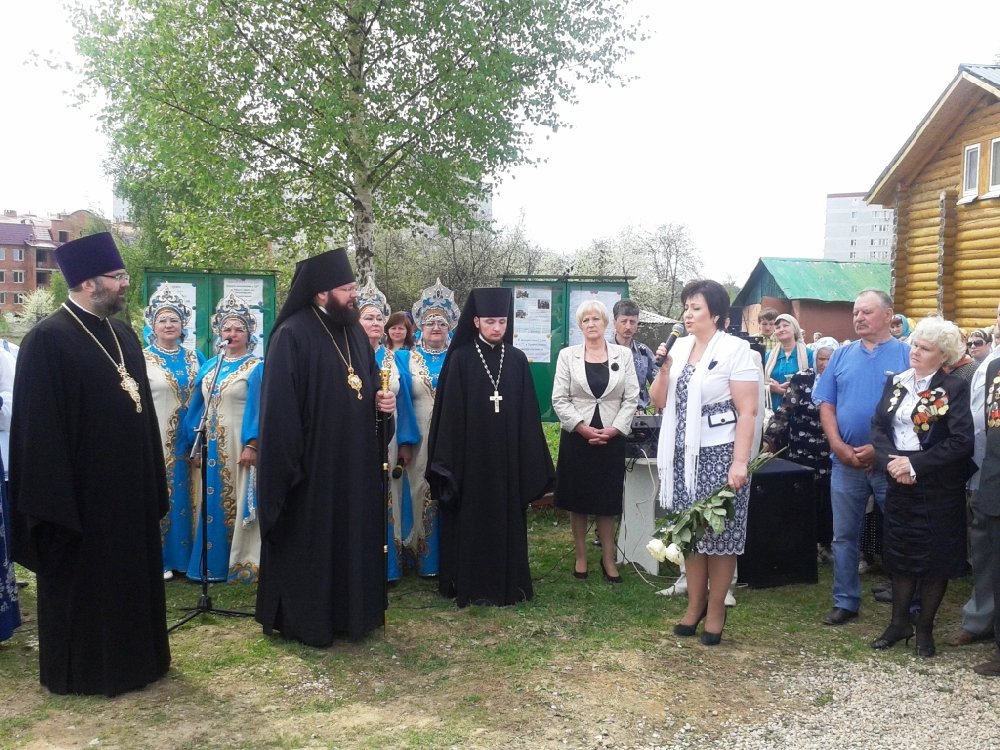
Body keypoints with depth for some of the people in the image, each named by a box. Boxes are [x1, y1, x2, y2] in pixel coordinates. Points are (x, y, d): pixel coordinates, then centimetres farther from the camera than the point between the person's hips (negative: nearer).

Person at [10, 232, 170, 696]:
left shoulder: (123, 336, 8)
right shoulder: (48, 340, -15)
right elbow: (39, 431, -16)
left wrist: (153, 483, 11)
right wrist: (54, 504, -18)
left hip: (128, 487, 7)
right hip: (81, 490, -7)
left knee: (129, 575, 17)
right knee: (81, 582, 8)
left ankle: (132, 657, 32)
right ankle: (81, 670, 24)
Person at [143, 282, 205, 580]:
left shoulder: (195, 358, 9)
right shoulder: (142, 359, -2)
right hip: (156, 439, -3)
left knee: (185, 496, 8)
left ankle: (185, 554, 18)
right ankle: (158, 558, 10)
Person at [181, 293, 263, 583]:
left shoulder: (256, 367, -2)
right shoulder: (209, 367, 13)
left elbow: (258, 407, -10)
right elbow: (197, 407, 13)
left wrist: (252, 444, -20)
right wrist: (194, 445, 7)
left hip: (239, 445, -5)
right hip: (211, 446, 5)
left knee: (238, 502, -2)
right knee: (211, 503, 8)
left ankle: (242, 564, 5)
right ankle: (212, 563, 18)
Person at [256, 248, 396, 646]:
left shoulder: (354, 333, 9)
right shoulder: (292, 335, -14)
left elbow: (369, 384, 20)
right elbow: (279, 408, -17)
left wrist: (381, 400, -3)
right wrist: (290, 462, -19)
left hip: (355, 459, 7)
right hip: (313, 462, -7)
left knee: (354, 535, 14)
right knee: (309, 543, 4)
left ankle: (350, 612, 28)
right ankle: (304, 620, 19)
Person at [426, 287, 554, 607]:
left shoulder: (517, 359, 4)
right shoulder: (461, 359, -3)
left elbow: (527, 412, 5)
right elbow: (450, 411, -5)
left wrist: (529, 458, 1)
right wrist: (448, 457, -10)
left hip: (508, 453, 3)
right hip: (471, 452, -2)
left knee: (507, 516, 8)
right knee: (471, 517, 4)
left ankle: (508, 582, 19)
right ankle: (471, 584, 15)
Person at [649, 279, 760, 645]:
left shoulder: (735, 349, -8)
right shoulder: (679, 347, 8)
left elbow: (747, 411, -11)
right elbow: (659, 401, 12)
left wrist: (740, 462, -17)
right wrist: (664, 368, -5)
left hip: (720, 454, -5)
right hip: (684, 454, 5)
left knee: (721, 532, 3)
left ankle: (716, 610, 16)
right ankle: (694, 604, 23)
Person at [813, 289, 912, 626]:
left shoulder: (907, 355, -3)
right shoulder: (842, 355, 7)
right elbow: (826, 405, 6)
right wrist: (839, 446, -8)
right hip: (845, 462, 3)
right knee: (844, 536, 9)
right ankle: (845, 601, 21)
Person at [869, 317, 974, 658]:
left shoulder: (955, 388, -9)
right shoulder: (895, 383, 7)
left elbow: (962, 442, -17)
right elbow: (878, 427, 3)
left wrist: (915, 464, -19)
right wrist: (890, 460, -15)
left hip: (938, 489, -4)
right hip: (898, 485, 5)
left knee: (934, 558, 6)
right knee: (900, 553, 12)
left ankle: (925, 627, 22)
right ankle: (899, 622, 27)